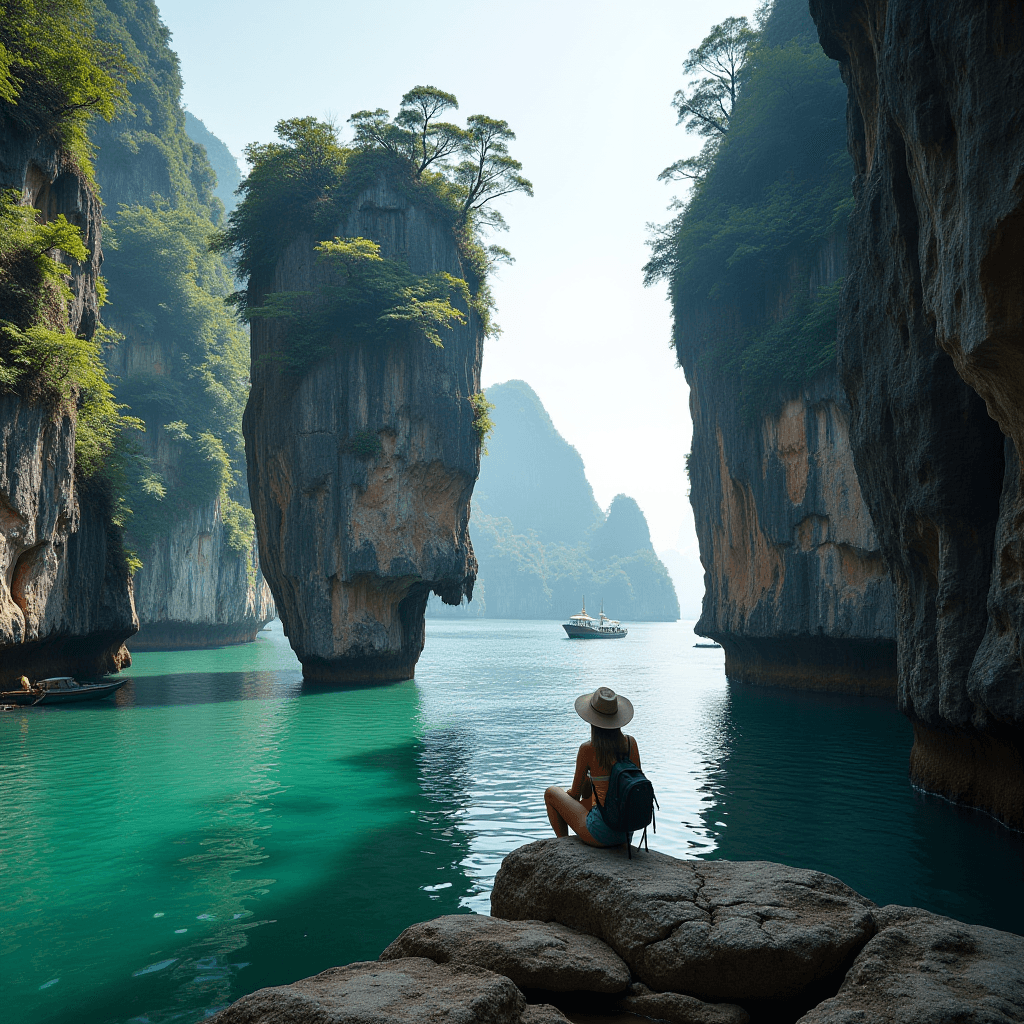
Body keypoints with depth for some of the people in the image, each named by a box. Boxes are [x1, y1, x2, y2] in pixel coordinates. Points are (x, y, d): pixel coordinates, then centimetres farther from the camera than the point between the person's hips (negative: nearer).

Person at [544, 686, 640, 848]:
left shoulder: (588, 750, -15)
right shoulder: (631, 743, -4)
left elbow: (575, 794, -3)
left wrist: (570, 792, 22)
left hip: (602, 834, -5)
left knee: (551, 793, 18)